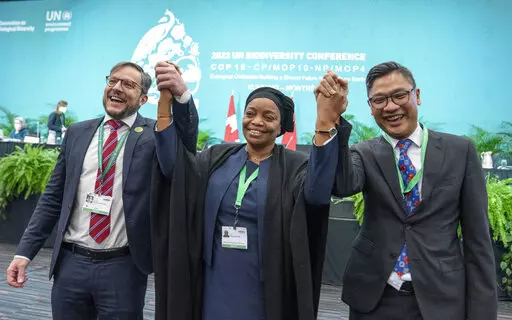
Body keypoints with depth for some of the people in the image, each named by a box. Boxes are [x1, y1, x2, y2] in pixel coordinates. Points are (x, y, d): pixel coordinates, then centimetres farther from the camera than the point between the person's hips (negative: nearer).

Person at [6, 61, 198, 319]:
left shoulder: (154, 134, -3)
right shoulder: (77, 133, 8)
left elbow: (187, 147, -24)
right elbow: (53, 197, 10)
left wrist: (181, 94, -40)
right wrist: (25, 251, 5)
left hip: (122, 268, -3)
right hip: (71, 264, 3)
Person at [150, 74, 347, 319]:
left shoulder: (294, 166, -8)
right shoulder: (218, 157, 2)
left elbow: (317, 193, -29)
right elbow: (172, 166, -12)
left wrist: (325, 123, -40)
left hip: (265, 291, -2)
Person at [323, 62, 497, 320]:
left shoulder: (460, 150, -2)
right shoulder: (363, 154, 1)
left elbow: (477, 237, -1)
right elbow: (342, 185, -22)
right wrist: (333, 120, -34)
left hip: (441, 299, 0)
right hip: (374, 298, 1)